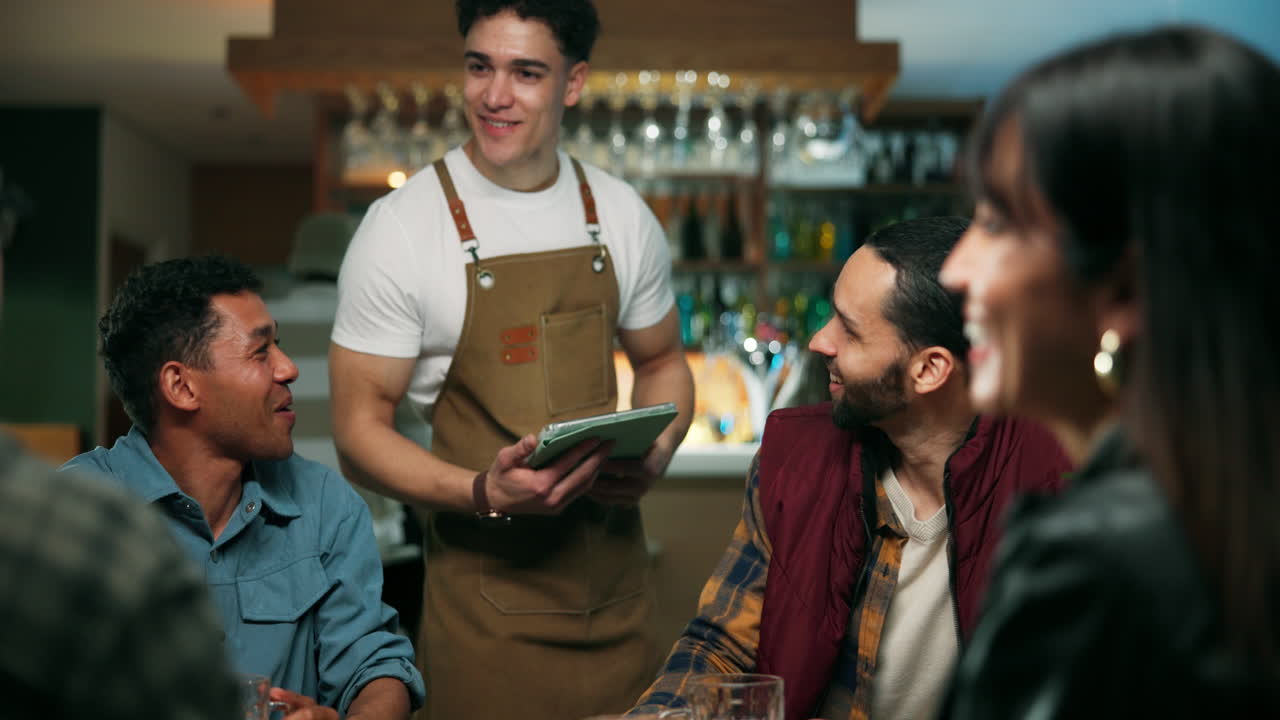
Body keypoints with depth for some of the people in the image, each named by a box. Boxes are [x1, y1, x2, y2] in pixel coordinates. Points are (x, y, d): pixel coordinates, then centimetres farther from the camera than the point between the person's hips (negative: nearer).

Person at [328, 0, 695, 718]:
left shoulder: (623, 216, 2)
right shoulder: (401, 228, -10)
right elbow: (360, 429, -8)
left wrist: (651, 458, -6)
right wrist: (483, 493, -25)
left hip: (615, 581, 4)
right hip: (485, 591, -4)